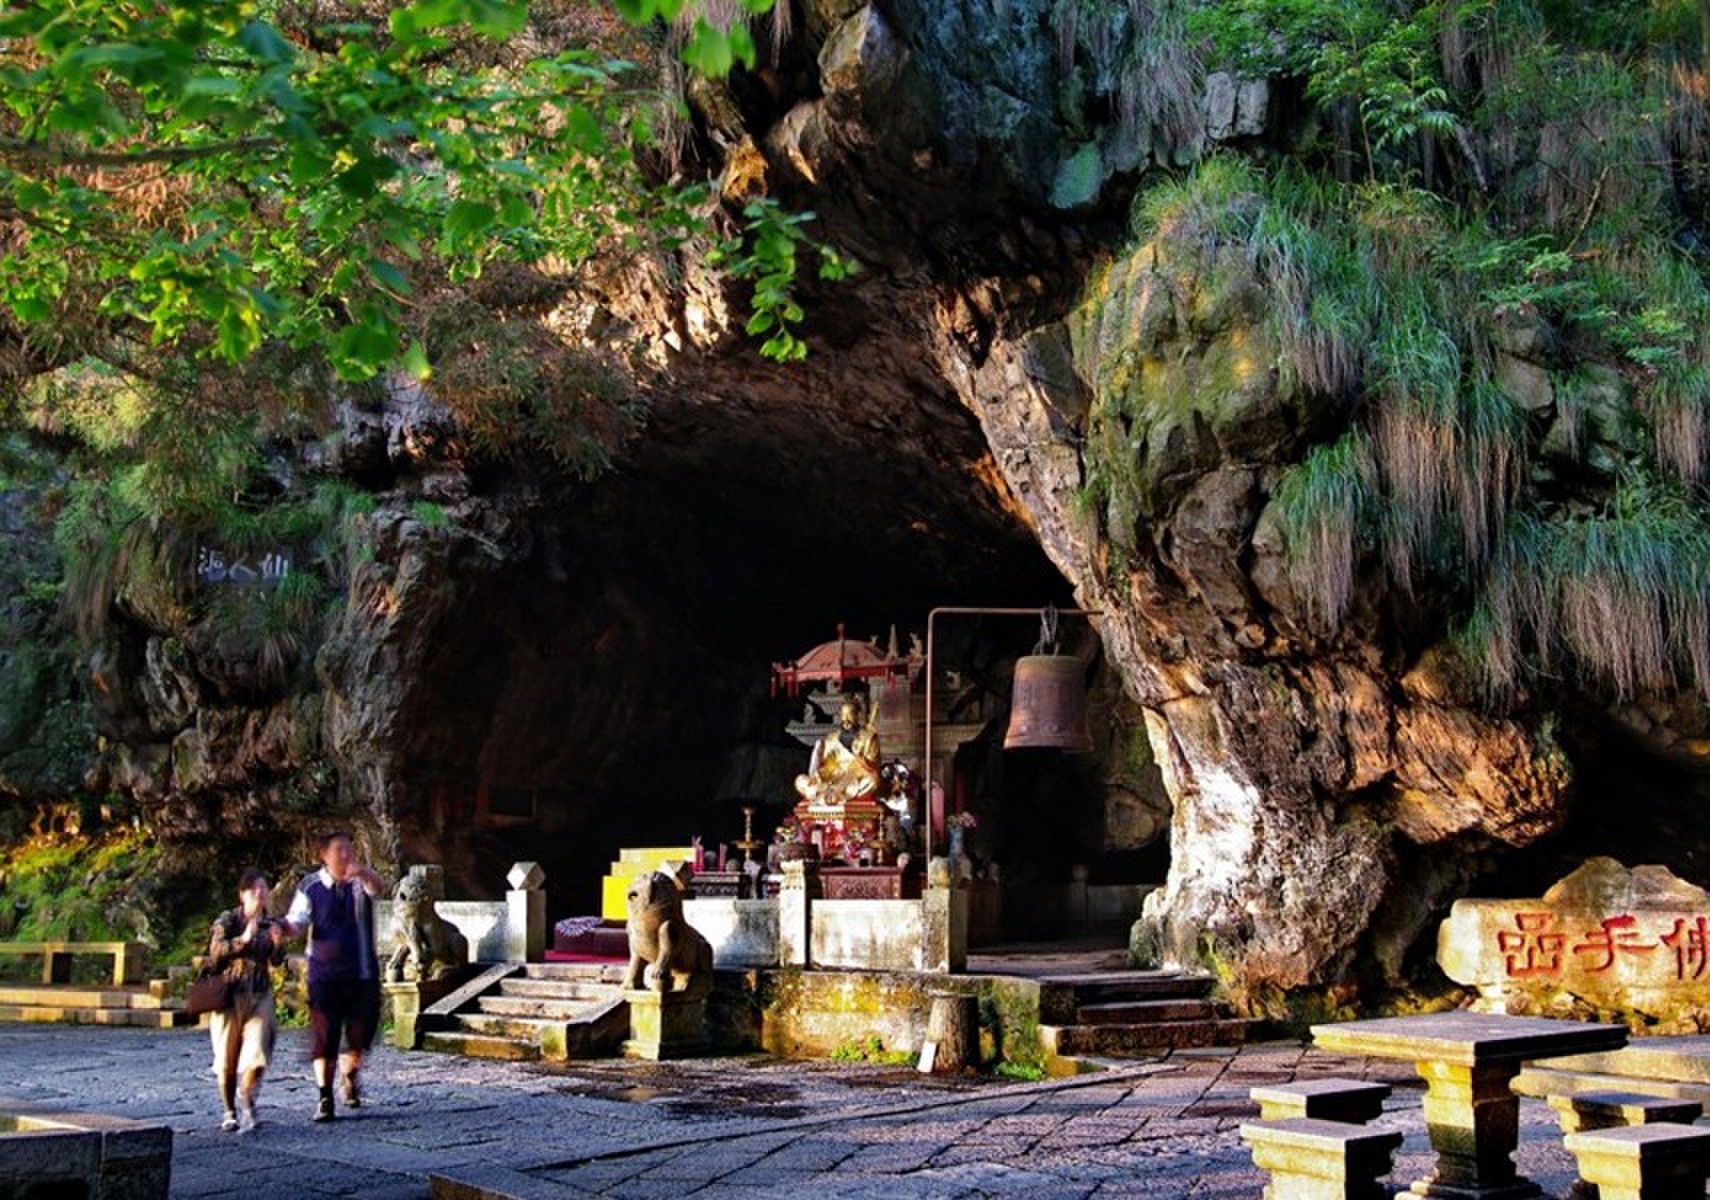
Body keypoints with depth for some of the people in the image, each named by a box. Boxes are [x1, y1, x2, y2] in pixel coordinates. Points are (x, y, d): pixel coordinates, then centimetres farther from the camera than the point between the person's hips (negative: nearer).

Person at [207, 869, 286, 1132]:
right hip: (230, 994, -2)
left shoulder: (270, 924, 7)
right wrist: (243, 940, -28)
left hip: (260, 995, 2)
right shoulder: (227, 921, -3)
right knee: (227, 1060, 5)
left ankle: (246, 1103, 3)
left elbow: (276, 961, 9)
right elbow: (216, 951, -16)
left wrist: (278, 944, -10)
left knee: (256, 1054, -14)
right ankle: (230, 1112, 21)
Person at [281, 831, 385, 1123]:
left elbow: (379, 887, -22)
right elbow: (297, 925, -3)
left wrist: (362, 872, -44)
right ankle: (325, 1097, 5)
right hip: (324, 974, -1)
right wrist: (283, 926, -27)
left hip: (362, 972, 1)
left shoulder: (361, 880, 1)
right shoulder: (311, 887, 0)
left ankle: (351, 1077, 32)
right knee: (324, 1036, -3)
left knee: (361, 1032, 5)